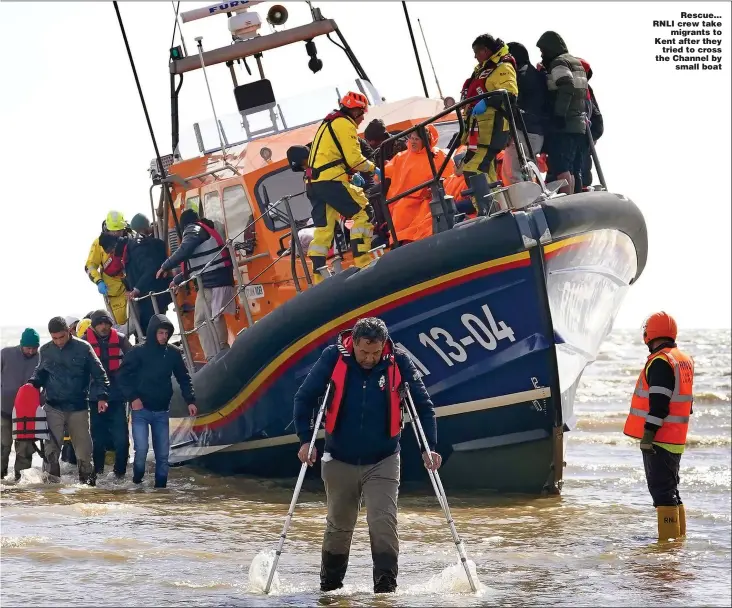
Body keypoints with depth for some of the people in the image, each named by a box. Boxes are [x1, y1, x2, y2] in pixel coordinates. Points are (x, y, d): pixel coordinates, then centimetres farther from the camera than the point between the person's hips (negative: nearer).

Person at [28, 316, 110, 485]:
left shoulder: (83, 348, -4)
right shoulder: (45, 350, 4)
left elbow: (98, 374, 0)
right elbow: (40, 372, 18)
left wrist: (101, 396, -9)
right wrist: (33, 383, -3)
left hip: (78, 407, -1)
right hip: (53, 406, 1)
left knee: (83, 446, 6)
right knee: (52, 446, -6)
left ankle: (87, 478, 19)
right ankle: (51, 478, -2)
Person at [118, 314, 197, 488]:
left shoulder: (173, 353, 3)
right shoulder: (138, 352, -6)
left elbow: (184, 378, 11)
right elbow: (123, 376, -4)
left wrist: (190, 401, 1)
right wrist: (133, 397, -13)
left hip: (162, 411, 3)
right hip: (141, 409, -3)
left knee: (163, 453, 3)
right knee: (141, 449, -13)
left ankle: (161, 485, 13)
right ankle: (137, 480, 11)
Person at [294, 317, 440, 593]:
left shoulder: (398, 362, -11)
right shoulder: (333, 358, -13)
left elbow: (423, 405, -2)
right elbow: (304, 398, -4)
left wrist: (430, 447, -8)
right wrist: (305, 440, -10)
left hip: (383, 462, -1)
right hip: (339, 462, 1)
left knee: (384, 524, -14)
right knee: (338, 527, 12)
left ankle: (386, 587, -11)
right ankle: (329, 588, 29)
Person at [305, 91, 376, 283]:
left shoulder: (328, 124, 26)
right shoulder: (345, 124, -5)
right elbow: (354, 158, -13)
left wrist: (352, 174, 22)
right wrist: (373, 168, 3)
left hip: (314, 183, 9)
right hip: (331, 181, -9)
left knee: (323, 228, 8)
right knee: (363, 212, -5)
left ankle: (318, 275, 5)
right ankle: (362, 262, -12)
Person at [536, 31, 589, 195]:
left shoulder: (558, 63, -6)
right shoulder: (577, 63, 23)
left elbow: (567, 88, -21)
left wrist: (559, 114, -21)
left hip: (564, 126, -9)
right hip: (580, 125, 9)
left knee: (561, 169, -15)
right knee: (575, 170, 11)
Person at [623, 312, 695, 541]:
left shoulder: (660, 361, -15)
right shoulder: (685, 360, 15)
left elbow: (659, 403, -22)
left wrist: (648, 434, -21)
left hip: (660, 437, -9)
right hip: (677, 439, 9)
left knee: (661, 489, -9)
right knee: (670, 488, 17)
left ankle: (669, 538, -12)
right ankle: (679, 536, 22)